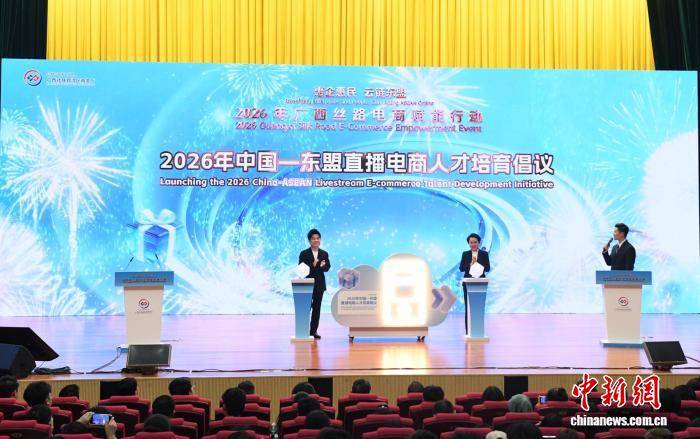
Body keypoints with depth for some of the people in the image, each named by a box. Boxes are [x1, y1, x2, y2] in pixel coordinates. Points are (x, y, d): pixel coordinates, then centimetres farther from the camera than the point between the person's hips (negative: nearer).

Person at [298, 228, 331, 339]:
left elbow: (327, 268, 1)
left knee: (317, 308, 5)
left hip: (319, 285, 3)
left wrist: (323, 265, -22)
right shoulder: (304, 254, -2)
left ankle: (314, 330, 9)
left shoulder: (324, 254, 8)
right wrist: (312, 265, -23)